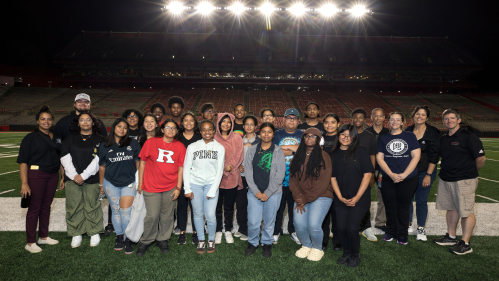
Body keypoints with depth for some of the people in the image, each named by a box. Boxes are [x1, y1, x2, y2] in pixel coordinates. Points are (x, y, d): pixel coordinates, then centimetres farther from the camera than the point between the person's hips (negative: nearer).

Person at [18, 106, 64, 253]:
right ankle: (30, 243, 10)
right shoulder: (31, 138, -5)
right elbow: (23, 162, -10)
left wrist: (63, 177, 9)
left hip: (52, 176, 5)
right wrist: (24, 183, -16)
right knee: (34, 208, 1)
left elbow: (61, 159, 14)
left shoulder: (57, 138, 9)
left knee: (46, 206, 13)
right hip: (36, 175, -5)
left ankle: (43, 237, 27)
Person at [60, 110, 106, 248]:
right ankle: (76, 234, 15)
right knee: (73, 207, 3)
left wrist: (83, 175, -11)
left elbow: (98, 161, -4)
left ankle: (95, 233, 13)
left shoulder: (99, 140, 5)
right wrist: (74, 176, -8)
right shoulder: (70, 139, 13)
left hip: (92, 180, -2)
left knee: (92, 206, 1)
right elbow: (65, 158, 4)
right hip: (72, 179, 2)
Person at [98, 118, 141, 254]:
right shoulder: (104, 146, 2)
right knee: (116, 211, 10)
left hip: (129, 183, -2)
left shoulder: (133, 143, -2)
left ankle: (128, 239, 9)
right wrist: (101, 184, 13)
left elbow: (138, 162, 4)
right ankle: (119, 236, 26)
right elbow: (102, 166, 9)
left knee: (126, 211, -6)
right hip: (111, 183, 2)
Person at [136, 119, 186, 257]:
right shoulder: (151, 142, -3)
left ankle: (163, 240, 29)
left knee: (167, 216, 9)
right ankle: (145, 241, 21)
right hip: (151, 187, -2)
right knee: (152, 215, -2)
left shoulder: (180, 146, 2)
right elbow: (142, 162, 2)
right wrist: (140, 183, 3)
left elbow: (181, 167, 3)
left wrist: (178, 187, 0)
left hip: (171, 188, 2)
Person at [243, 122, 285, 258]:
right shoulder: (251, 150, 5)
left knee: (269, 221, 8)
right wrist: (256, 191, -6)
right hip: (254, 192, 1)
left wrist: (267, 193, -7)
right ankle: (252, 243, 24)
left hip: (273, 193, -1)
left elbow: (280, 175, -3)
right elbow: (248, 172, 2)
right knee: (253, 222, -1)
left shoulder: (278, 151, 1)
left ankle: (267, 244, 31)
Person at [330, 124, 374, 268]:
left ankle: (355, 255, 20)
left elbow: (367, 174, -7)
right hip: (341, 199, 3)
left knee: (352, 228, -7)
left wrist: (357, 197, -10)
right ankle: (346, 252, 28)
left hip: (359, 198, -3)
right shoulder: (334, 154, 6)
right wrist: (340, 197, -4)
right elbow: (332, 177, 6)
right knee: (341, 228, 1)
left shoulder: (361, 151, -4)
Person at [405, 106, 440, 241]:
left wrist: (428, 175, -10)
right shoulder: (407, 131, 4)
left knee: (421, 200, 4)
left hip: (425, 172, -2)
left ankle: (421, 229, 20)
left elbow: (434, 156, -7)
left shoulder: (433, 132, -5)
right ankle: (408, 225, 23)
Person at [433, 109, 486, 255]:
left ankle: (465, 243, 8)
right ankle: (451, 237, 29)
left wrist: (471, 171, 4)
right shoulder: (443, 139, 11)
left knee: (466, 212, 0)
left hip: (464, 181, -7)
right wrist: (448, 170, 10)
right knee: (451, 209, 16)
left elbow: (481, 158, -9)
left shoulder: (469, 136, -10)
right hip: (445, 180, 7)